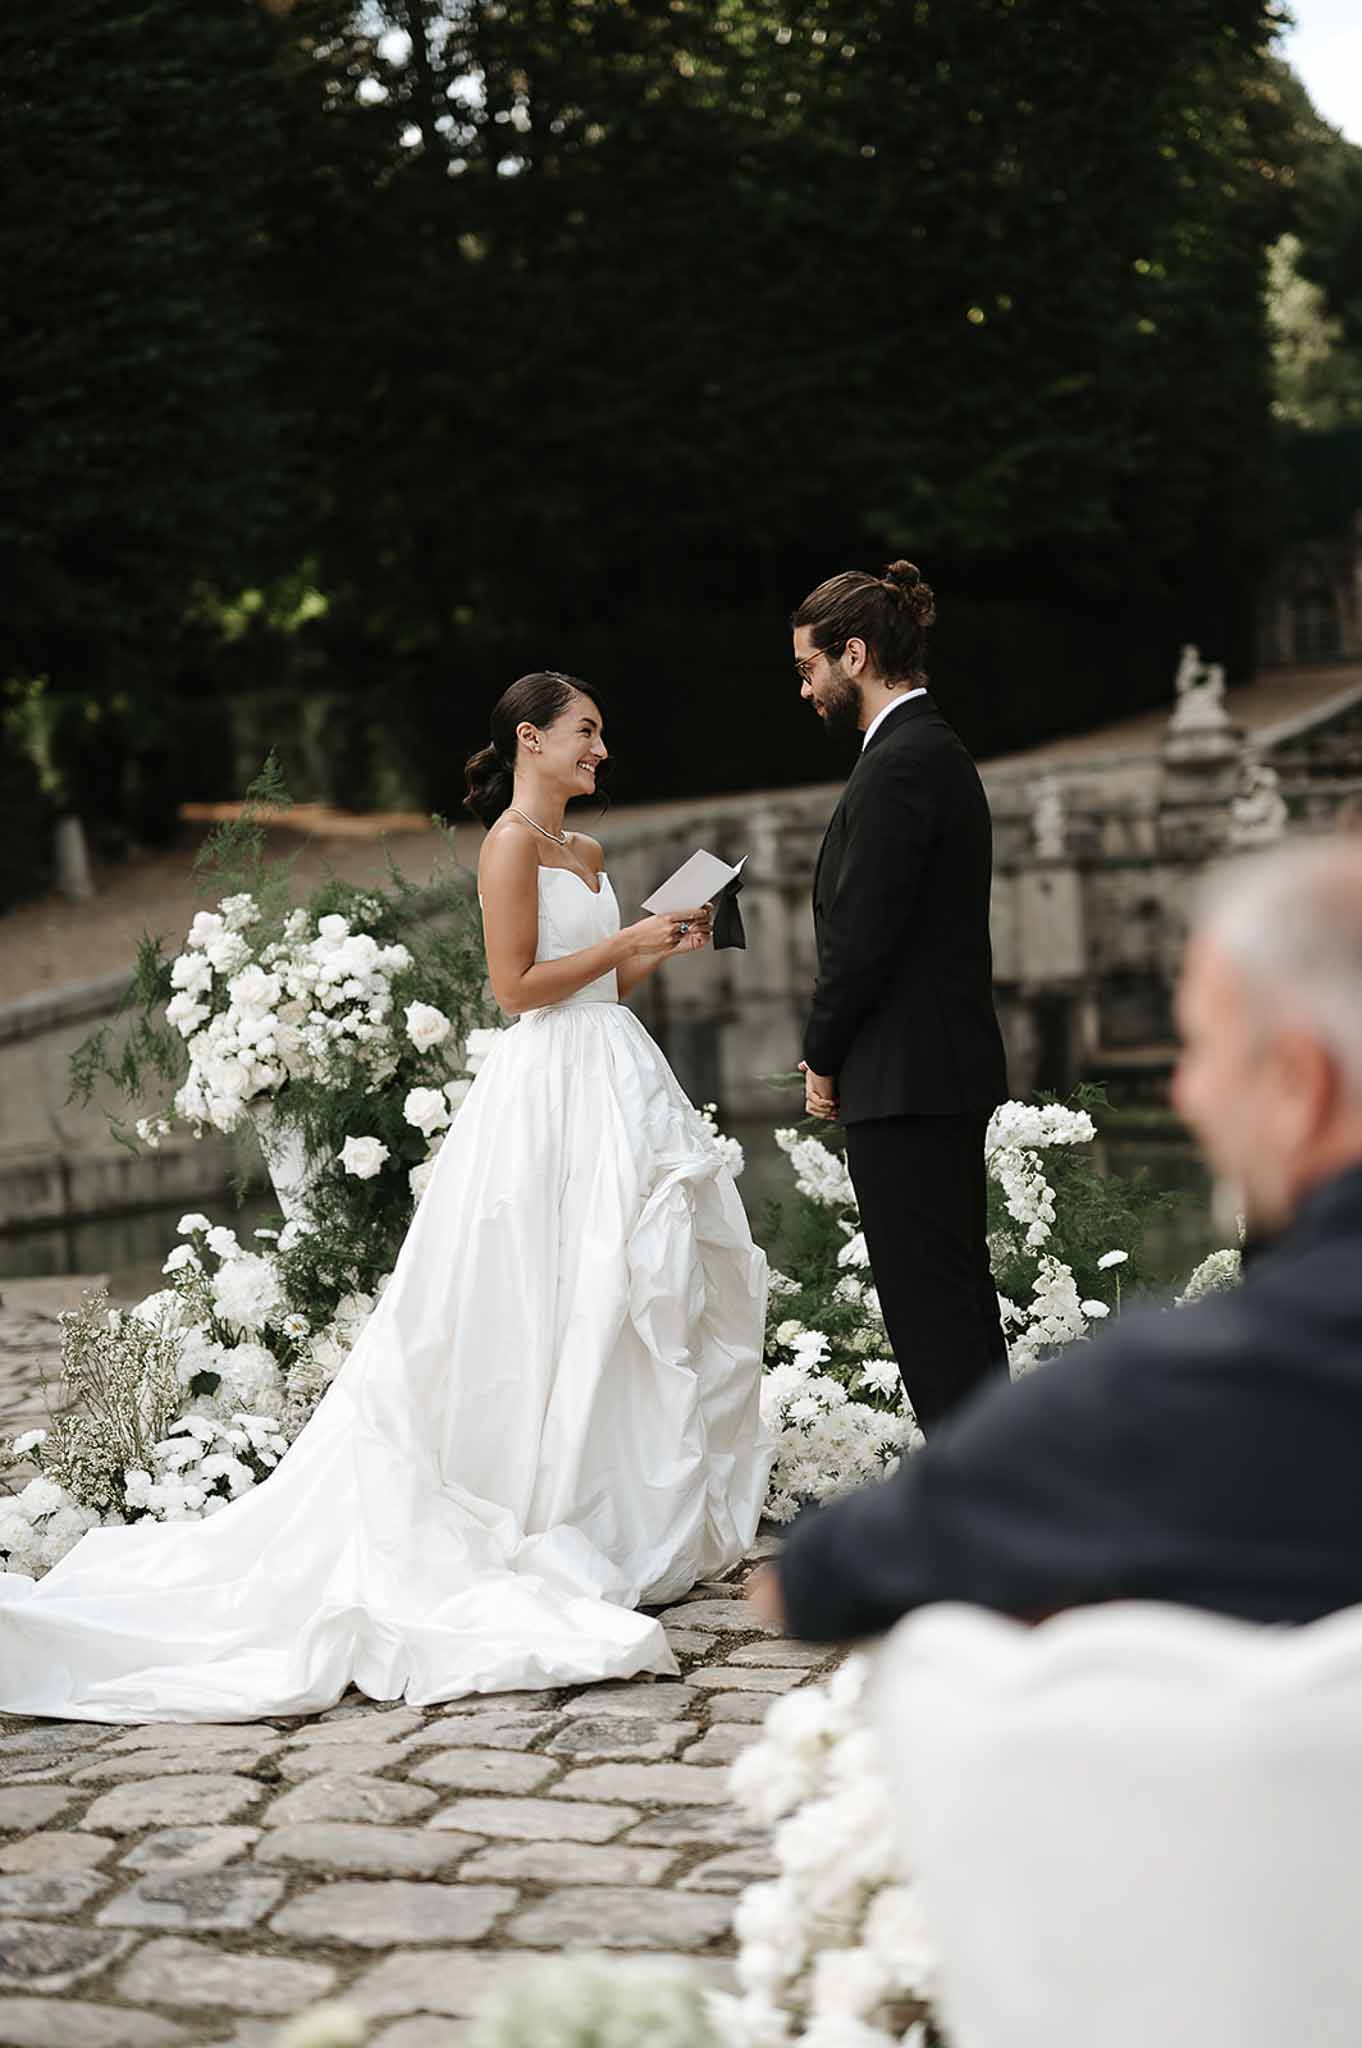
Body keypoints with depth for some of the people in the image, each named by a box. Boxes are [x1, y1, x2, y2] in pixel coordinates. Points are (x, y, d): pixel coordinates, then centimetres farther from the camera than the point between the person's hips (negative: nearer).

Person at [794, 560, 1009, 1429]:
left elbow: (862, 937, -20)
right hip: (951, 1067, 11)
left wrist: (823, 1059, -6)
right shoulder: (937, 752, 16)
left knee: (927, 1295, -7)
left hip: (905, 1079, -11)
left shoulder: (898, 765, -16)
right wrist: (836, 1052, 14)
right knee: (957, 1286, 16)